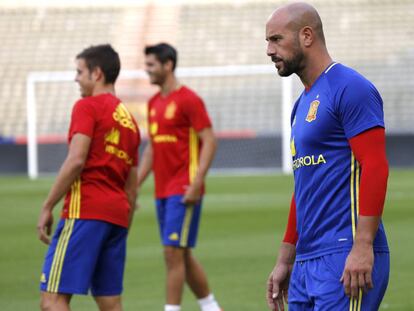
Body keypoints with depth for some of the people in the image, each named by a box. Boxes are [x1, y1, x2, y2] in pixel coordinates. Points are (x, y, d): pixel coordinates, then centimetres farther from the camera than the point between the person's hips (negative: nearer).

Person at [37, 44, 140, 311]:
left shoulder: (87, 107, -2)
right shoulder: (129, 120, 21)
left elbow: (76, 161, -15)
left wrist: (47, 207, -11)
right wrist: (121, 233, 26)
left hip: (85, 211, -8)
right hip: (118, 216, 8)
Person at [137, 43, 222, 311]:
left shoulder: (188, 100, -10)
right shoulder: (154, 103, 14)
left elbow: (209, 142, -13)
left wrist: (196, 184, -21)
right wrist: (135, 185, 15)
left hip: (183, 192, -8)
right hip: (163, 190, 8)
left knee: (174, 252, -10)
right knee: (182, 255, 12)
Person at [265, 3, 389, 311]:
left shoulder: (349, 88, -8)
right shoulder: (303, 103, 20)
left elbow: (375, 167, -15)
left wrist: (363, 246, -22)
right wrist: (285, 260, 24)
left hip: (346, 259, -9)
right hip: (307, 262, 9)